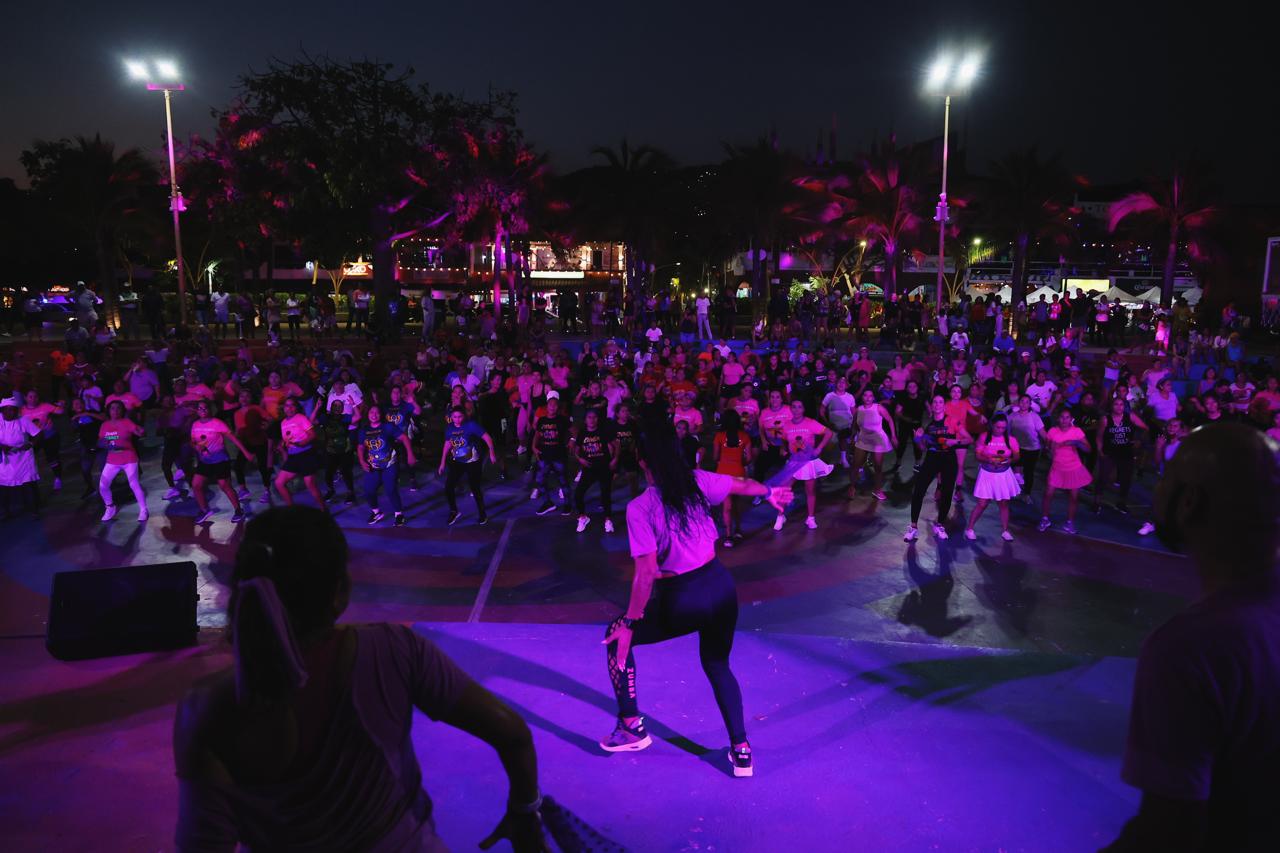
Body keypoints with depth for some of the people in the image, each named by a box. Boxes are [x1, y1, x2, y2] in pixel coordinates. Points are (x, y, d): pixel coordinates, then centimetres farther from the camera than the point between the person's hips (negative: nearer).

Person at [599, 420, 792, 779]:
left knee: (617, 638, 20)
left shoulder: (640, 507, -16)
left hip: (680, 600, -5)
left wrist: (630, 622, -10)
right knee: (717, 665, 27)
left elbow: (647, 571, -20)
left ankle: (631, 727, 24)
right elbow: (744, 484, 17)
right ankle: (741, 750, 27)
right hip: (720, 586, 5)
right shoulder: (698, 481, -2)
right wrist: (769, 492, 39)